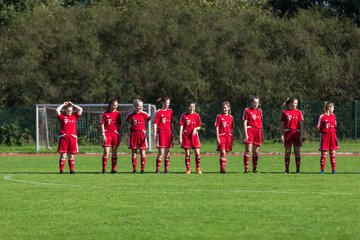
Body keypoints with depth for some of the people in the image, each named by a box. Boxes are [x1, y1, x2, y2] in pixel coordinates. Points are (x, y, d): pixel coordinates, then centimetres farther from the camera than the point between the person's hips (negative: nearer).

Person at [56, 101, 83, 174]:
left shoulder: (74, 116, 12)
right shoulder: (62, 116, 7)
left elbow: (80, 110, 6)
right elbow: (57, 110, -4)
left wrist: (72, 104, 11)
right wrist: (63, 104, 8)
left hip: (72, 137, 2)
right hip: (63, 137, -2)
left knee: (71, 154, 6)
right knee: (63, 154, -1)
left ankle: (72, 169, 9)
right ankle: (61, 170, 1)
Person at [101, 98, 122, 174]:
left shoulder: (118, 114, 7)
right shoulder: (105, 114, 0)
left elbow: (119, 126, 10)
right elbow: (102, 124, -1)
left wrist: (120, 136, 7)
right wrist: (103, 135, -9)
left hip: (115, 133, 3)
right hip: (107, 133, -3)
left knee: (114, 152, 6)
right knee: (106, 152, -7)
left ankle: (113, 169, 11)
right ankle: (104, 169, -3)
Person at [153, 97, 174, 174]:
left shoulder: (170, 111, 11)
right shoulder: (159, 112, -3)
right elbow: (155, 123, -6)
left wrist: (172, 132, 14)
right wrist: (155, 133, -15)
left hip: (168, 132, 5)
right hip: (161, 132, -5)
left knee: (167, 151, 7)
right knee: (161, 151, -9)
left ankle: (166, 169, 12)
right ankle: (158, 169, -5)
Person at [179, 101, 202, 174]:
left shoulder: (196, 115, 5)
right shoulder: (184, 115, 2)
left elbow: (199, 126, 10)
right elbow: (181, 126, 1)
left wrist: (195, 129, -13)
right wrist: (180, 137, -4)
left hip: (194, 135, 1)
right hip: (186, 135, -1)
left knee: (197, 153, -5)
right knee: (187, 154, 1)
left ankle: (198, 168, 10)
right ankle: (188, 169, 8)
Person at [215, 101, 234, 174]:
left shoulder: (231, 117, 11)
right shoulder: (219, 117, 0)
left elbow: (232, 129, 14)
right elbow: (217, 127, -2)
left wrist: (232, 139, 11)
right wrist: (217, 137, -10)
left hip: (229, 136, 4)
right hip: (221, 136, -4)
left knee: (226, 153, 8)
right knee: (223, 152, -14)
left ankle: (224, 168, 15)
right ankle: (222, 168, -15)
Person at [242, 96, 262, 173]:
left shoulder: (259, 111, 14)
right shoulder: (247, 110, 0)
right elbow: (245, 123, -4)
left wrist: (261, 134, 13)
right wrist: (245, 134, -12)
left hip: (258, 131, 5)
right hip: (250, 130, -5)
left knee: (256, 152, 7)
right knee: (248, 151, -9)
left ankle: (254, 168, 13)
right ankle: (246, 168, -9)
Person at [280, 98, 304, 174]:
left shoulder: (298, 112, 6)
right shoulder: (284, 112, 6)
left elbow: (301, 124, 3)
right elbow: (282, 124, 7)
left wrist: (301, 134, -6)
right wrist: (282, 134, -1)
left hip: (296, 133, 0)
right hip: (287, 133, 0)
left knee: (297, 152, 1)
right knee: (287, 152, 2)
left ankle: (298, 170, 4)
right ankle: (286, 170, 7)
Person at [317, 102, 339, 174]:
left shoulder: (333, 116, 11)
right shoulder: (322, 116, -5)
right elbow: (318, 127, -1)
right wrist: (325, 128, -10)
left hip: (332, 135, 4)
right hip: (325, 135, -4)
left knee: (332, 153, 4)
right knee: (323, 153, 0)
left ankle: (334, 169, 8)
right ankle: (322, 169, 6)